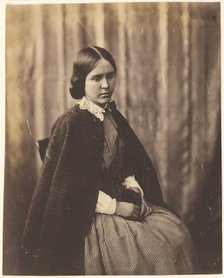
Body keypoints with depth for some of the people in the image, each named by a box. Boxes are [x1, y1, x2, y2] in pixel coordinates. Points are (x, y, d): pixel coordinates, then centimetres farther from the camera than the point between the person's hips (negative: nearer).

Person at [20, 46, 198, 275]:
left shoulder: (114, 117, 8)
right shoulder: (69, 124, -15)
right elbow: (70, 189, -16)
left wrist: (135, 191, -5)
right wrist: (114, 207, -16)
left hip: (121, 199, 7)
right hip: (89, 215, -7)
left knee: (178, 236, -9)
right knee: (153, 250, -21)